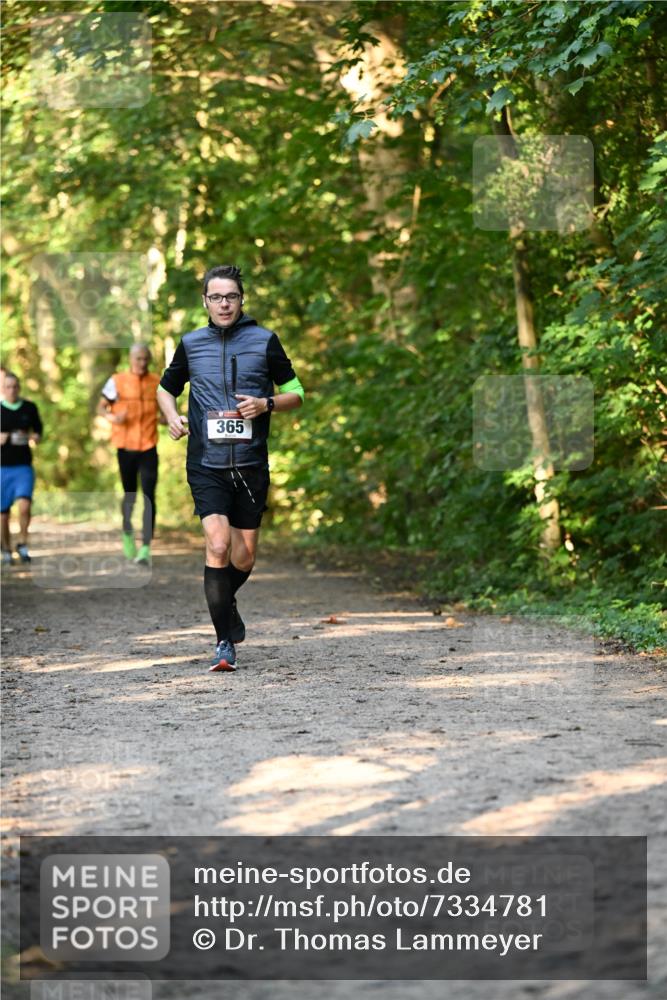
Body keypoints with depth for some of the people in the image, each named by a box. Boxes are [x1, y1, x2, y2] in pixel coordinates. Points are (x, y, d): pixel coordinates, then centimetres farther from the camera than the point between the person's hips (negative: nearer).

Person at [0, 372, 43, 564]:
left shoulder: (29, 408, 4)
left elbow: (38, 429, 18)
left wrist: (36, 437, -4)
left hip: (23, 467, 0)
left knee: (24, 505, -20)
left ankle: (22, 544, 0)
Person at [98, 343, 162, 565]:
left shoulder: (157, 382, 4)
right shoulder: (117, 381, -1)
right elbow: (101, 407, 5)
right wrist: (112, 417, -16)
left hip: (148, 448, 0)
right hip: (126, 446, 0)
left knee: (149, 497, -11)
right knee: (129, 494, 12)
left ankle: (146, 548, -12)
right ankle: (127, 533, 40)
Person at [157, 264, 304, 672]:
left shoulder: (264, 340, 3)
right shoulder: (191, 344, 7)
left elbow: (296, 393, 9)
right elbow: (166, 387, 23)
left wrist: (266, 404, -10)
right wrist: (172, 417, 2)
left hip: (251, 464, 1)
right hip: (206, 465, -1)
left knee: (244, 558, 6)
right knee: (218, 544, -17)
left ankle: (222, 600, 40)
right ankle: (225, 641, -9)